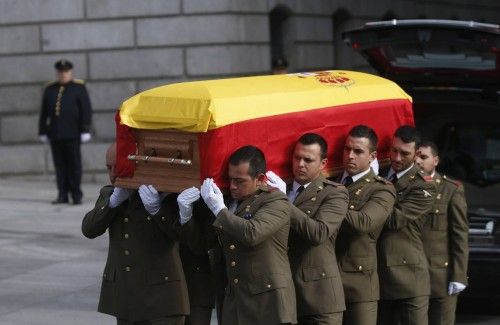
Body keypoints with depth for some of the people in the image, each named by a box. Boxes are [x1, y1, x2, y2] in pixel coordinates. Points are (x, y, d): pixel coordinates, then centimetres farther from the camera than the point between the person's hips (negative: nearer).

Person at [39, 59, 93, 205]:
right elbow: (44, 112, 12)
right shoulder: (50, 89, 10)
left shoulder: (79, 87, 0)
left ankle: (77, 195, 2)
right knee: (59, 165, 4)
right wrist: (42, 132, 8)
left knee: (74, 165, -2)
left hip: (72, 133, -3)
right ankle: (62, 195, 6)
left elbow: (86, 110, -5)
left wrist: (85, 131, -12)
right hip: (55, 134, 3)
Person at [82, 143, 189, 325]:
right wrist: (115, 200, -16)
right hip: (124, 296, 5)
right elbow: (89, 229, -3)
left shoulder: (166, 194, -5)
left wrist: (156, 208, -30)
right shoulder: (109, 194, 11)